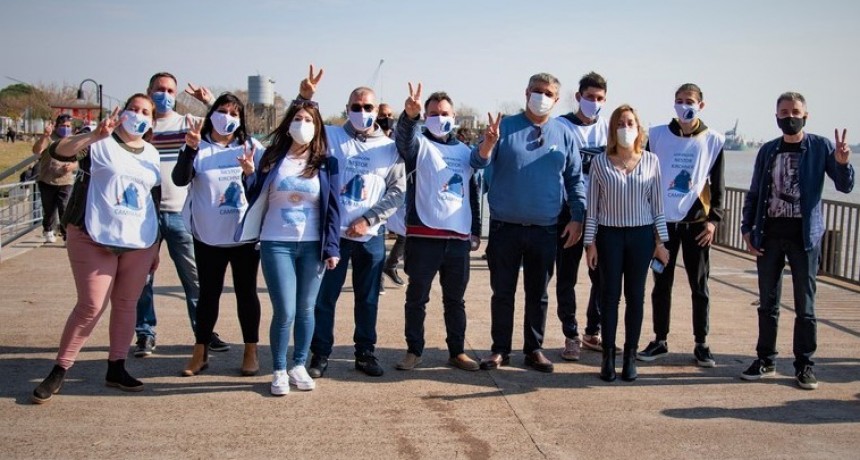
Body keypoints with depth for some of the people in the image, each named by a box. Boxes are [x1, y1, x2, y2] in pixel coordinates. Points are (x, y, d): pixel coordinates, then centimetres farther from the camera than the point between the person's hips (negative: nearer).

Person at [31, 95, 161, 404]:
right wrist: (95, 135, -33)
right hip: (94, 239, -5)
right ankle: (59, 371, 5)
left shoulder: (152, 154, 13)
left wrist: (156, 246, 16)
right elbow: (57, 152, -18)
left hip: (139, 243, 5)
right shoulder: (101, 142, -2)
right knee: (91, 306, -7)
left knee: (126, 304, 8)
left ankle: (116, 369, 18)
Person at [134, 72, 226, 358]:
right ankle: (145, 333, 17)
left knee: (195, 276, 3)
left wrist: (210, 103, -10)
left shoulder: (189, 123, 7)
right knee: (143, 277, 6)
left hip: (180, 212, 0)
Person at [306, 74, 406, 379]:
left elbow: (397, 191, 1)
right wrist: (305, 97, -20)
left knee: (368, 298, 10)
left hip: (371, 236, 1)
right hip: (333, 232, -1)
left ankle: (365, 353, 22)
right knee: (325, 296, 3)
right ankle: (320, 354, 15)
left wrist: (368, 220, -9)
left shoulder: (389, 148, 5)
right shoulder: (331, 136, 3)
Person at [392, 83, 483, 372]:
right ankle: (414, 351, 15)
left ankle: (457, 352, 20)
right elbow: (404, 140, -24)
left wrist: (475, 230, 16)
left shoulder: (464, 151, 16)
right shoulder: (420, 144, 1)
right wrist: (409, 116, -45)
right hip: (423, 235, -4)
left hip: (459, 237, 4)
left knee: (455, 299, 11)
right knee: (417, 297, 4)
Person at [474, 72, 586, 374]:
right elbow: (478, 162, -10)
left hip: (545, 229, 1)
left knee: (538, 293, 11)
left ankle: (534, 349, 22)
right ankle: (500, 350, 16)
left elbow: (575, 179, 9)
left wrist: (577, 217, 1)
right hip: (505, 226, -1)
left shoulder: (564, 134, 5)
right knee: (502, 292, 7)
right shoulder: (506, 126, 0)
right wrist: (487, 146, -31)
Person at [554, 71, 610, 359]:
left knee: (602, 275, 8)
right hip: (570, 211, -3)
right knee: (567, 277, 2)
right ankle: (571, 336, 11)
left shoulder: (609, 129, 8)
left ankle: (593, 332, 22)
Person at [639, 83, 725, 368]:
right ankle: (660, 341, 17)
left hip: (696, 222, 0)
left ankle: (701, 344, 13)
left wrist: (713, 219, -4)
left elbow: (717, 184, 5)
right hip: (662, 221, 0)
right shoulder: (657, 135, 2)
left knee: (699, 285, 4)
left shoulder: (713, 141, 2)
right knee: (661, 284, 6)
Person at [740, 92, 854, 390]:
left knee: (805, 305, 2)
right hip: (769, 234, 3)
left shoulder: (820, 147, 0)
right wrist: (747, 229, 4)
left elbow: (845, 187, -4)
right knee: (768, 303, 9)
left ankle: (804, 365, 11)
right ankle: (766, 360, 18)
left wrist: (842, 163, -23)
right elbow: (754, 193, 12)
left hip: (804, 235, -3)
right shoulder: (768, 151, 8)